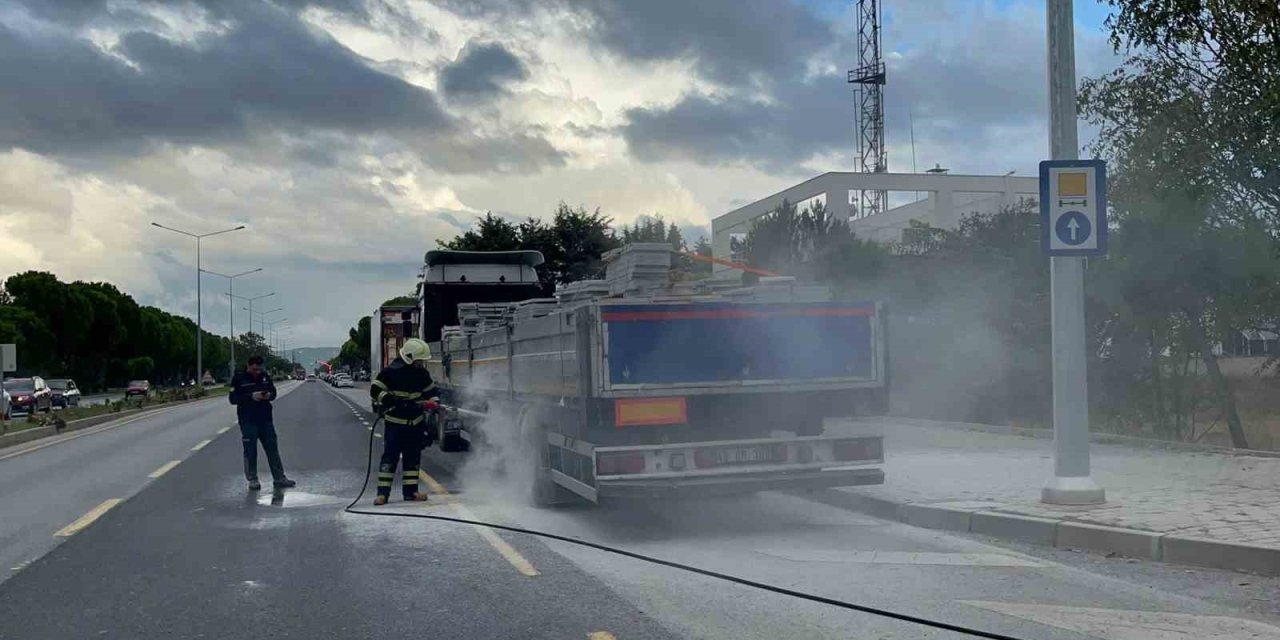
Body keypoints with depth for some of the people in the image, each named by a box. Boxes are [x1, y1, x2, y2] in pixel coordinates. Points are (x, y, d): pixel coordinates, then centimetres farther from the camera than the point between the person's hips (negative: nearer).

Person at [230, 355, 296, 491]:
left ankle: (279, 478, 12)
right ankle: (252, 480, 12)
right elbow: (233, 398, -10)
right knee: (250, 452, 2)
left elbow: (273, 391, 15)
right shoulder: (239, 378, -6)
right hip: (248, 421, -4)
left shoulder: (264, 376, 7)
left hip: (265, 419, 4)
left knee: (272, 449, 7)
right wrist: (251, 396, -21)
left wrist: (269, 395, -9)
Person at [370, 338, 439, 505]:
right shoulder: (391, 372, -13)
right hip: (395, 422, -6)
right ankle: (383, 493, -3)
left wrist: (433, 403, -4)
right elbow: (375, 390, -13)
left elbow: (430, 391, 16)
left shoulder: (422, 374, 4)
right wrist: (390, 401, -26)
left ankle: (410, 491, 16)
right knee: (390, 456, -7)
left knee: (413, 457, 9)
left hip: (416, 422, 6)